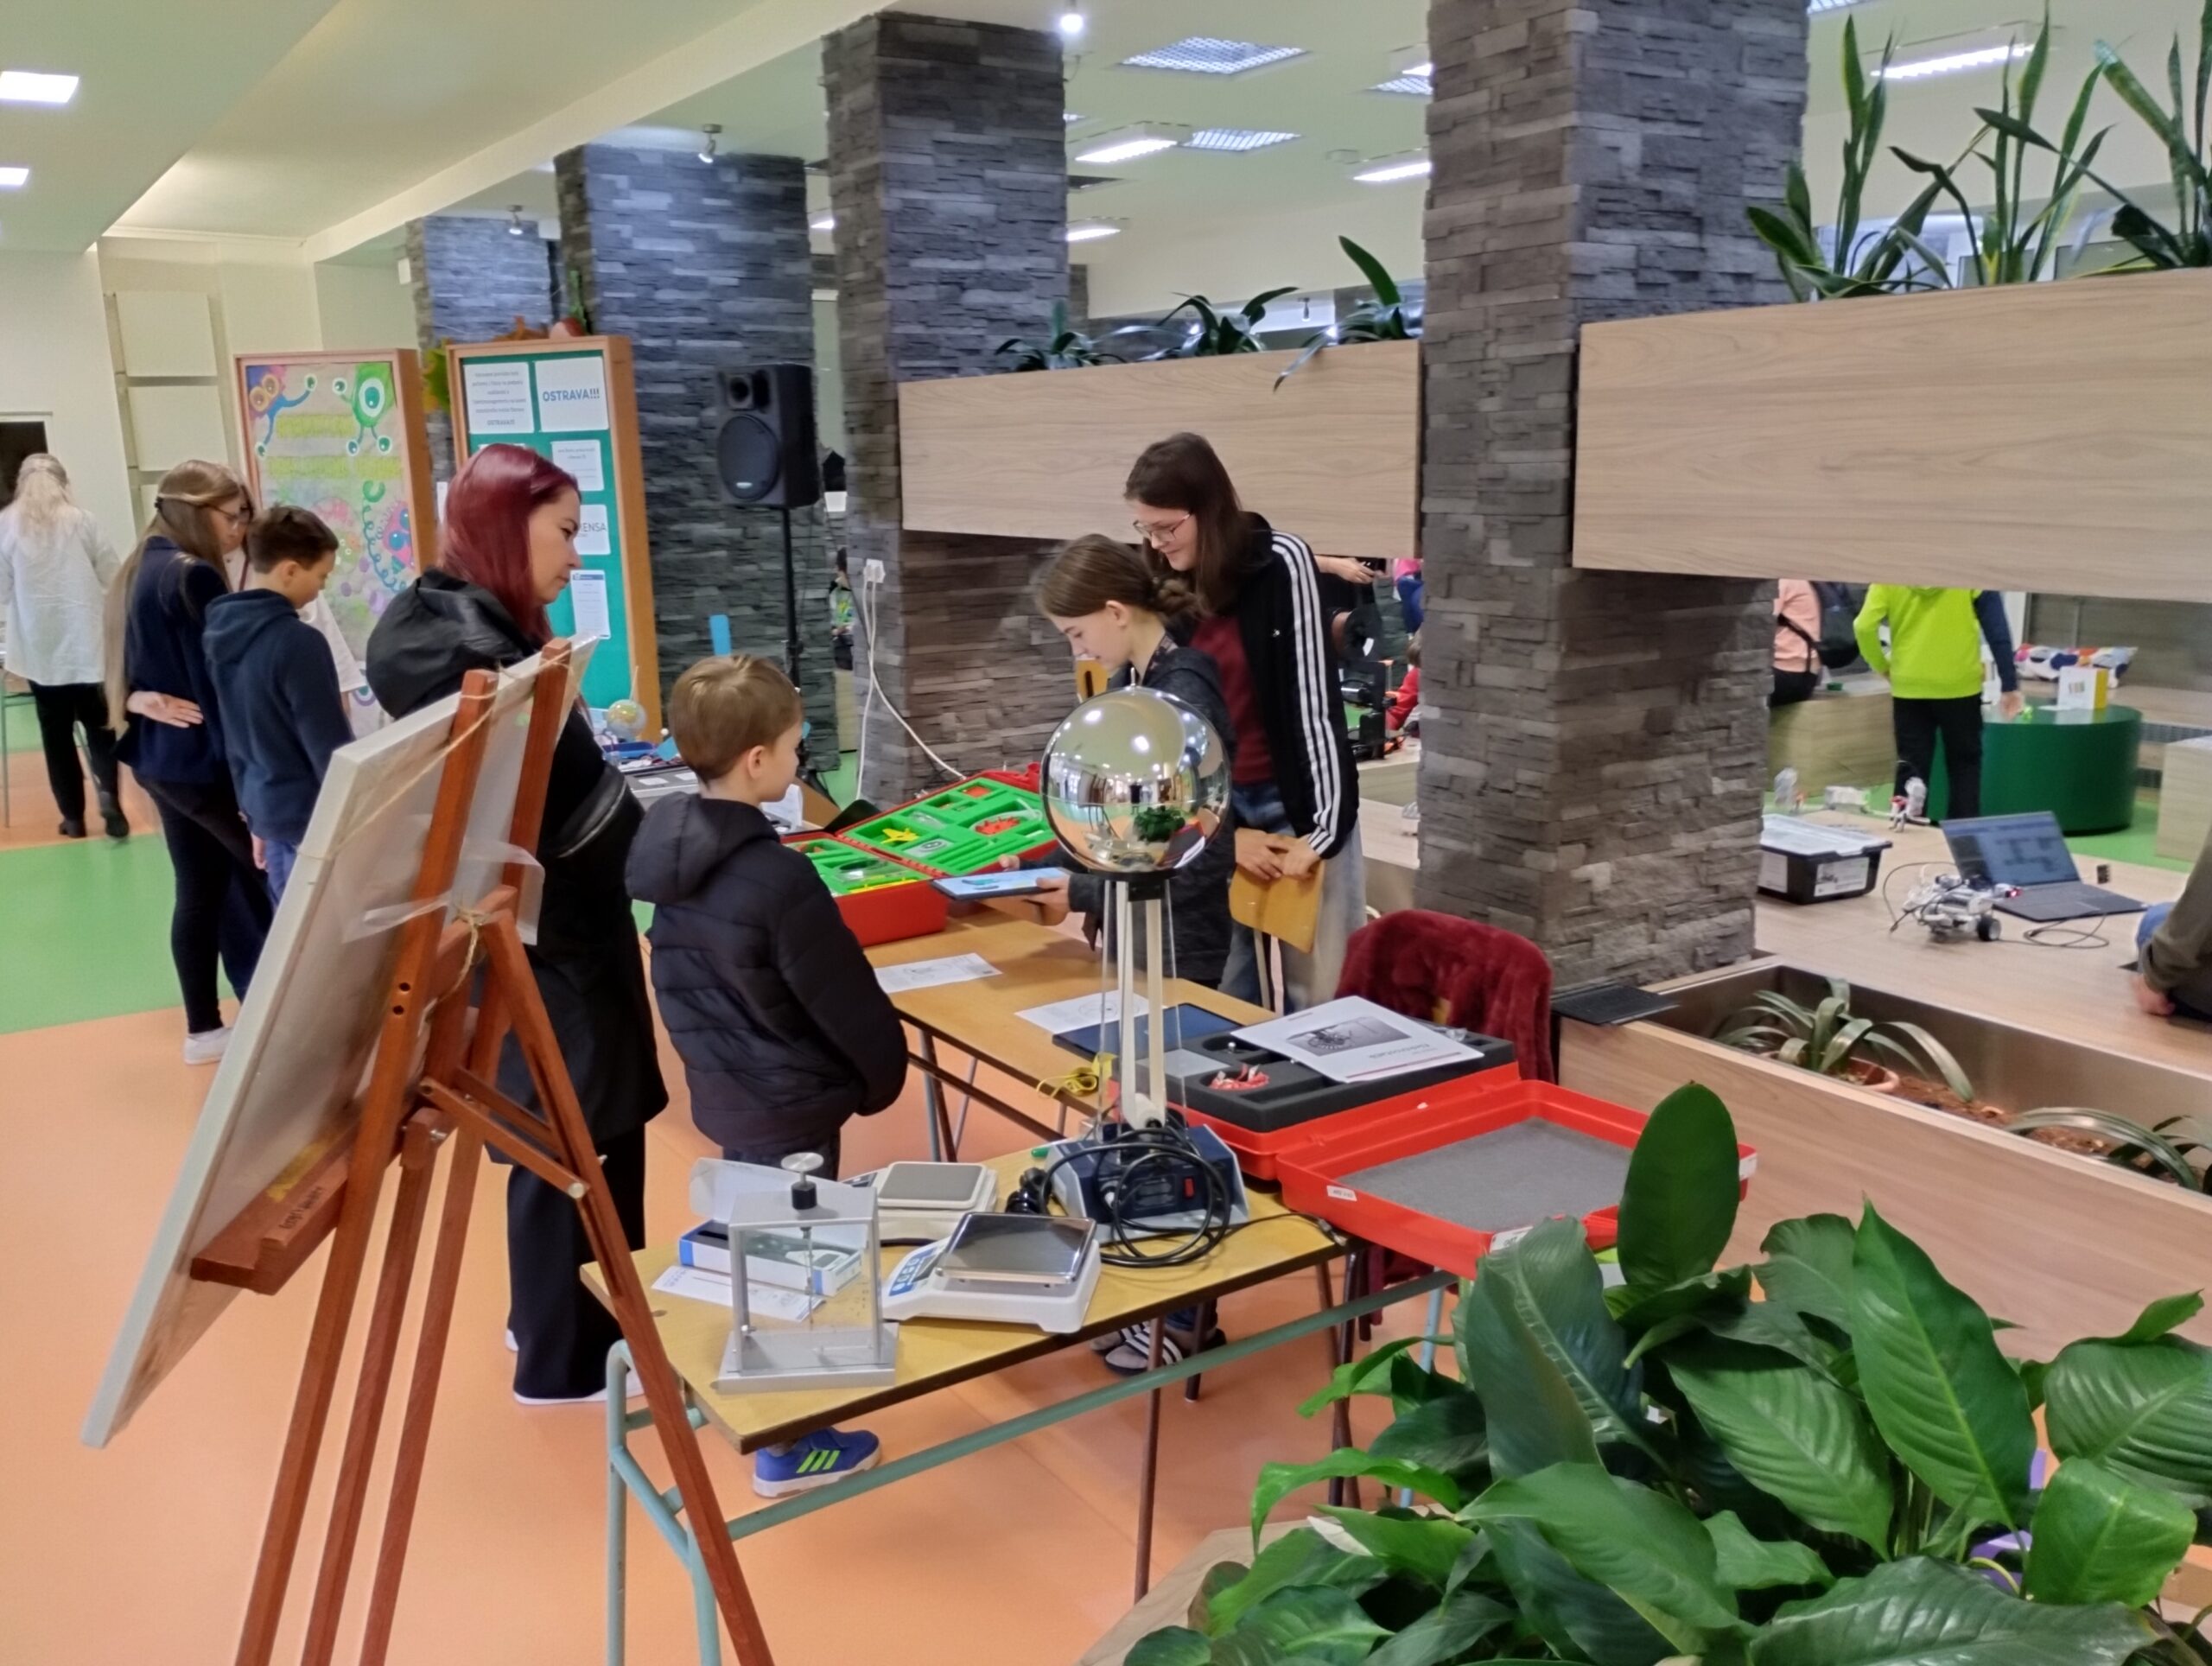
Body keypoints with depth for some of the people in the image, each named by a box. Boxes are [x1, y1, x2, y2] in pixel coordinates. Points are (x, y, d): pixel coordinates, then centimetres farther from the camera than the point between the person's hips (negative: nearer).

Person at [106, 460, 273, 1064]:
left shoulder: (138, 571, 12)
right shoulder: (194, 576, -18)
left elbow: (131, 668, 14)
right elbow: (219, 683, -20)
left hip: (158, 755, 9)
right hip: (203, 759, -9)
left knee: (200, 890, 14)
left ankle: (203, 1029, 21)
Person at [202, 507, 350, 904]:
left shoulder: (222, 631, 5)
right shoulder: (299, 642, -20)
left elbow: (232, 737, 13)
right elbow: (329, 745, -18)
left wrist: (254, 815, 21)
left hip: (266, 806, 8)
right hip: (312, 812, -8)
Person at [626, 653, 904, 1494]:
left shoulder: (666, 843, -3)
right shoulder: (775, 877, -28)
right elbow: (844, 998, -19)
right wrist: (883, 1072, -2)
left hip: (721, 1086, 8)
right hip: (789, 1099, -8)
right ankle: (787, 1446, 20)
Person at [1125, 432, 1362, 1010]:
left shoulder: (1280, 563, -13)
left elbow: (1313, 696, -13)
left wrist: (1324, 826, -15)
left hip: (1294, 803, -3)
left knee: (1316, 991, 4)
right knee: (1226, 992, 7)